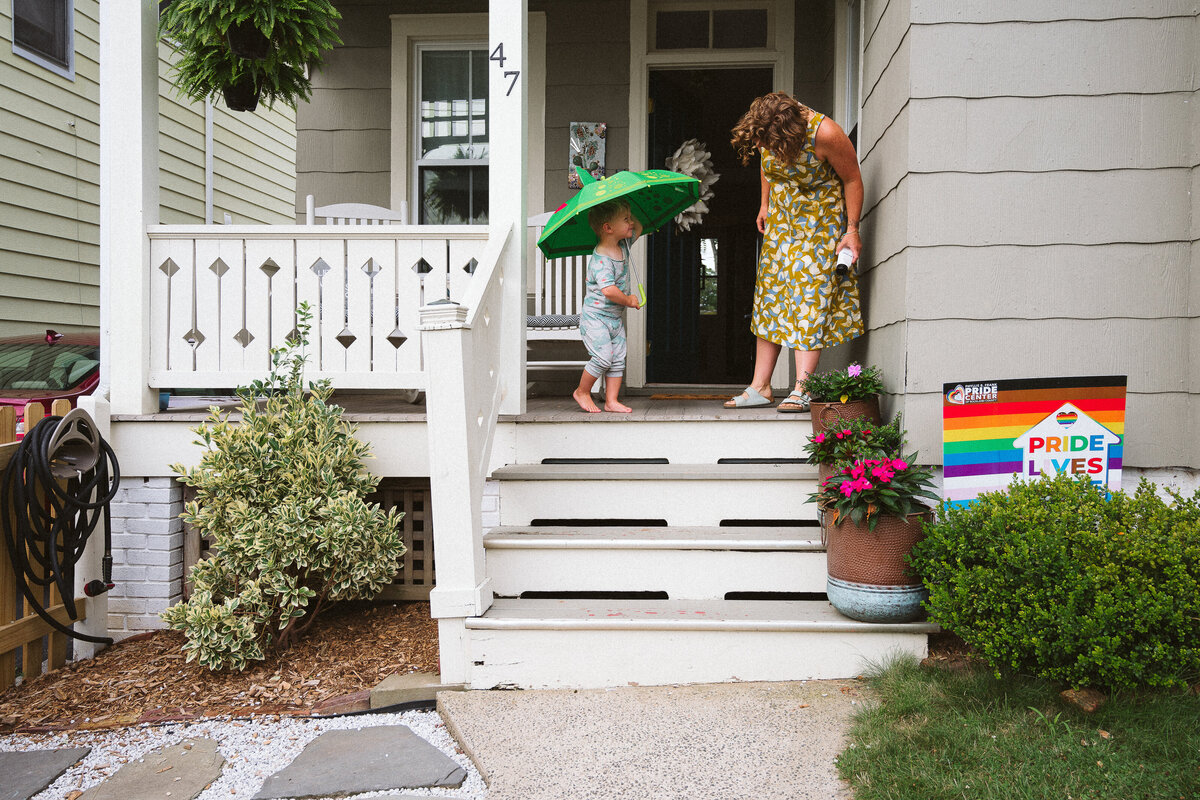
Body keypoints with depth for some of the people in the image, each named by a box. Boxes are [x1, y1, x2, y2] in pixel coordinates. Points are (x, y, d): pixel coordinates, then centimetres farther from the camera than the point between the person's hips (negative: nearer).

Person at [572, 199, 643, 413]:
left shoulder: (623, 245, 5)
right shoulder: (601, 259, -22)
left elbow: (638, 228, 25)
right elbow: (609, 291, -31)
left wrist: (626, 212, 12)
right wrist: (629, 301, -15)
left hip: (615, 317, 8)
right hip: (595, 317, -8)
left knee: (618, 359, 4)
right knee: (603, 357, -13)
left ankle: (611, 400, 10)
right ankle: (582, 391, 9)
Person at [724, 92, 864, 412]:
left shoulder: (825, 133, -26)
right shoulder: (766, 132, -11)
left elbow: (852, 179, -14)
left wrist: (852, 229, -13)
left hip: (821, 220, -6)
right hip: (782, 218, 6)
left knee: (810, 293, -13)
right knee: (770, 294, 2)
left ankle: (801, 390, -13)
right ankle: (760, 387, 5)